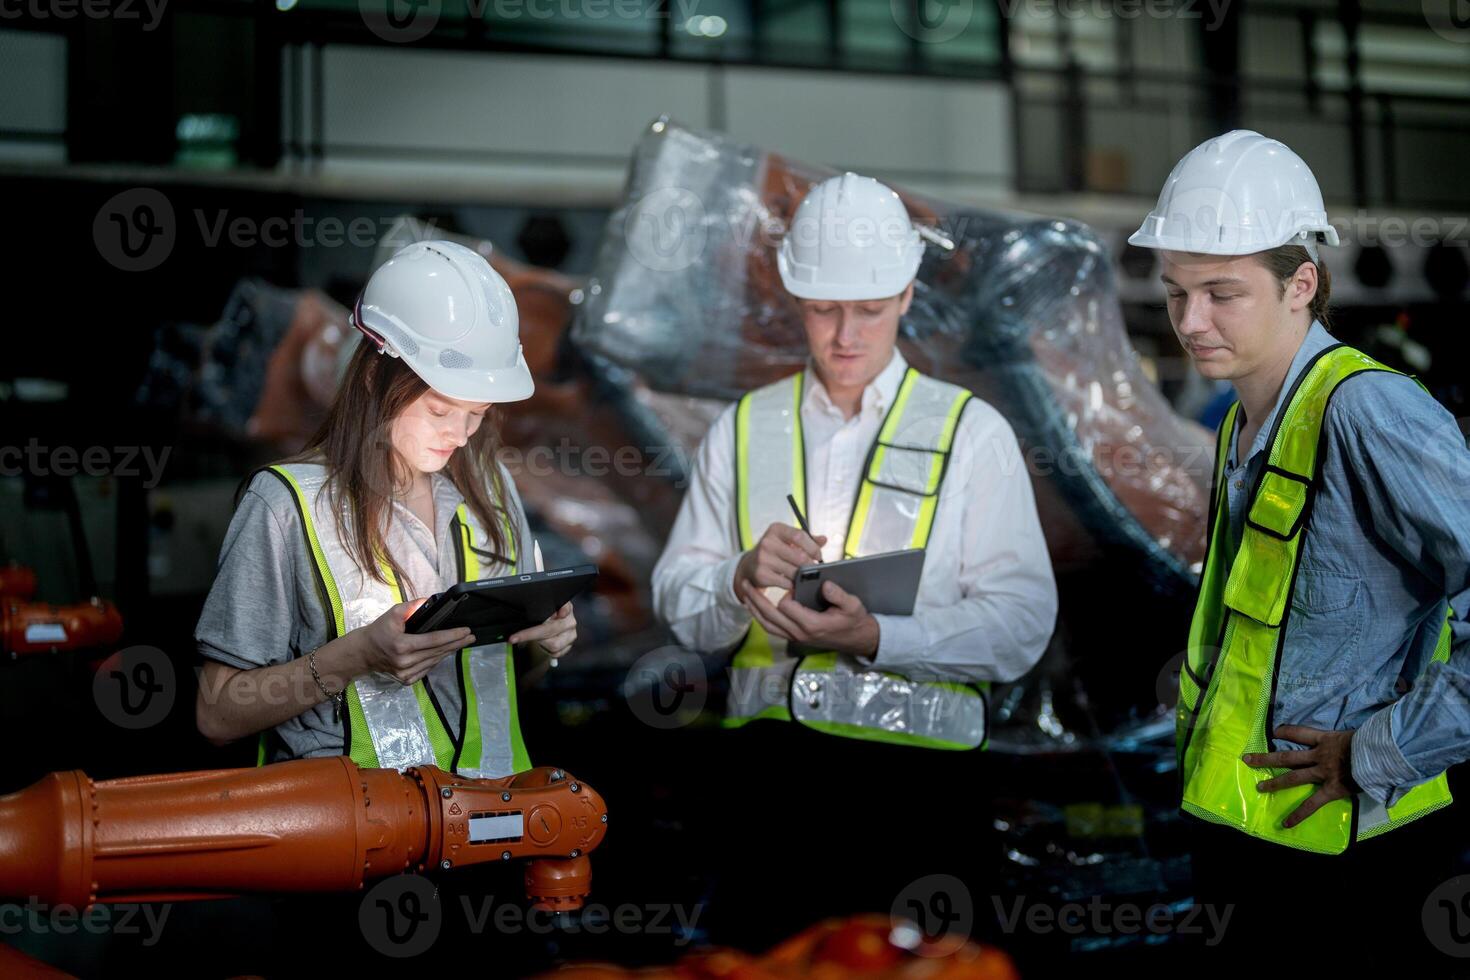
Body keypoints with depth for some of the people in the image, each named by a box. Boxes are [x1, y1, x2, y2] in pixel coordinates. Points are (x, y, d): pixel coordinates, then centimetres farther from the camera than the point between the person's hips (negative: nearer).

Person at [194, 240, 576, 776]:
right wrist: (356, 656, -16)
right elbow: (217, 715, -5)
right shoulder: (287, 505, -6)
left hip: (493, 796, 4)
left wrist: (545, 631, 3)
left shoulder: (489, 485, 10)